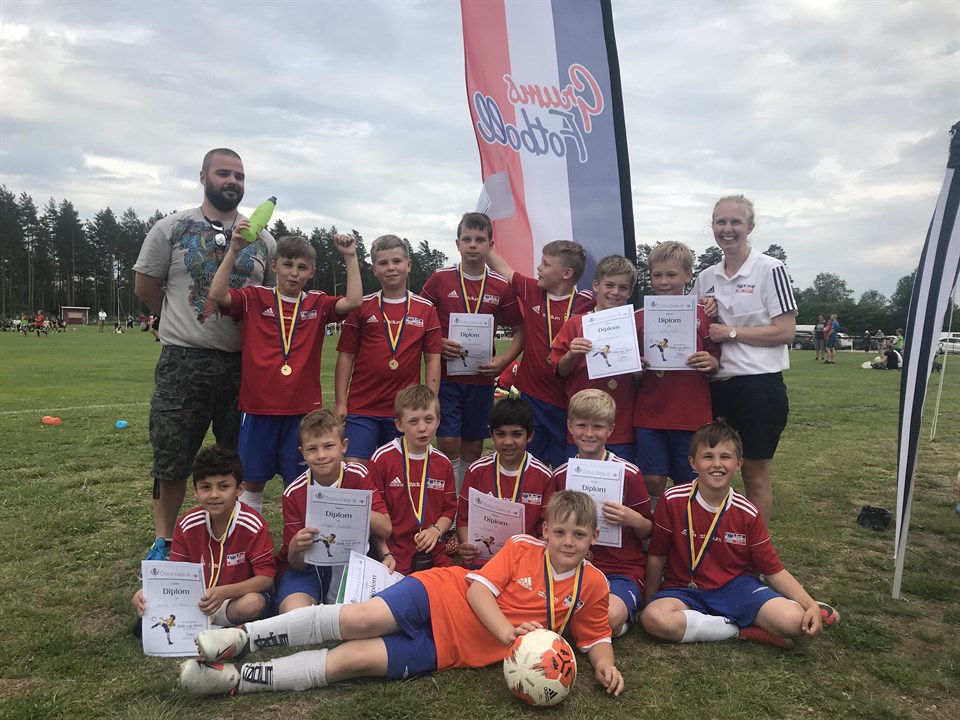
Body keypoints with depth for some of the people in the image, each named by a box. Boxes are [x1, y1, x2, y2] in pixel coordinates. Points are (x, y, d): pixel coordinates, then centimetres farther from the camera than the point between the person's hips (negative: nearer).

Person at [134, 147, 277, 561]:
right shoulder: (172, 228, 2)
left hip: (245, 363, 2)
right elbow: (145, 286, 7)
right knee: (171, 460, 6)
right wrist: (185, 323, 10)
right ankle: (163, 541, 24)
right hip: (184, 361, -2)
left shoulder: (262, 238, 8)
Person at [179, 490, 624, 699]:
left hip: (449, 651, 0)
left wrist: (605, 664, -11)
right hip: (440, 597, 0)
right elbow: (478, 587, -6)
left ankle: (237, 679, -12)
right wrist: (506, 630, -21)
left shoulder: (592, 586, 5)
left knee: (351, 660, -17)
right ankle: (242, 639, -13)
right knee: (357, 620, -27)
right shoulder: (522, 548, 0)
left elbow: (596, 637, 11)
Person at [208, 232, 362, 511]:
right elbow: (217, 295, -14)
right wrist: (234, 251, -20)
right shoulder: (254, 299, 1)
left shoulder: (318, 304, 5)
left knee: (297, 481, 11)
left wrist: (351, 257, -12)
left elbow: (353, 302, -10)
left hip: (303, 409, 1)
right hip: (258, 407, 0)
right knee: (253, 479, 12)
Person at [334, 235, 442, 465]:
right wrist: (340, 403, -1)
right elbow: (346, 356, 4)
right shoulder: (361, 307, 3)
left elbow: (433, 359, 3)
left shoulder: (425, 309, 4)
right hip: (362, 408, -1)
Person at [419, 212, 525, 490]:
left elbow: (520, 330, 9)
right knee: (448, 444, -6)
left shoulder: (501, 287, 2)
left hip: (482, 379, 2)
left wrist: (503, 360, -7)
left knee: (473, 447, 11)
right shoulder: (440, 279, -1)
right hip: (445, 376, -2)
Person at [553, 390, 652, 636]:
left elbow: (647, 531, 3)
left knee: (610, 618, -33)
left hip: (623, 570, -3)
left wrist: (633, 519, -18)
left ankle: (627, 614, 3)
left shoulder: (629, 473, -4)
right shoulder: (560, 475, 6)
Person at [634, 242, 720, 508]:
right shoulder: (639, 317, 5)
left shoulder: (703, 314, 2)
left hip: (692, 414, -1)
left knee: (690, 484, 7)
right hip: (649, 413, 1)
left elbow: (717, 361, 6)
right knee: (652, 480, 0)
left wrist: (711, 363, -15)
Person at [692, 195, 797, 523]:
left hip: (759, 383, -5)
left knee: (755, 476, 5)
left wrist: (732, 332, -16)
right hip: (717, 384, 6)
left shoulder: (770, 269, -6)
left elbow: (786, 332, -12)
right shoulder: (706, 278, 10)